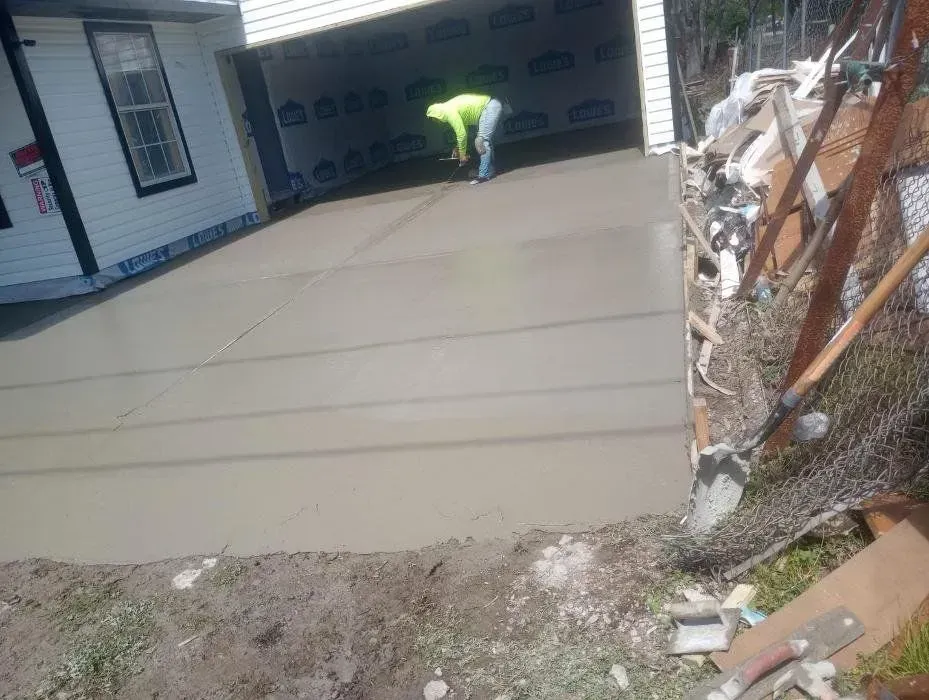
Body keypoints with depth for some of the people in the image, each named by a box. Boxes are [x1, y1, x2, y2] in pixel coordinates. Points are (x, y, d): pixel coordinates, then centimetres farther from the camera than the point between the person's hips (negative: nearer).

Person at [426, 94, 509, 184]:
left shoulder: (449, 111, -16)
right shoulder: (449, 108, 13)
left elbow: (461, 134, -17)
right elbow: (463, 130, 23)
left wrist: (462, 154, -7)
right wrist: (457, 148, 24)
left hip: (490, 107, -10)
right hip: (493, 105, 10)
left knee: (483, 141, -13)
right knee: (486, 141, 17)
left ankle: (484, 175, -13)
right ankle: (490, 170, 26)